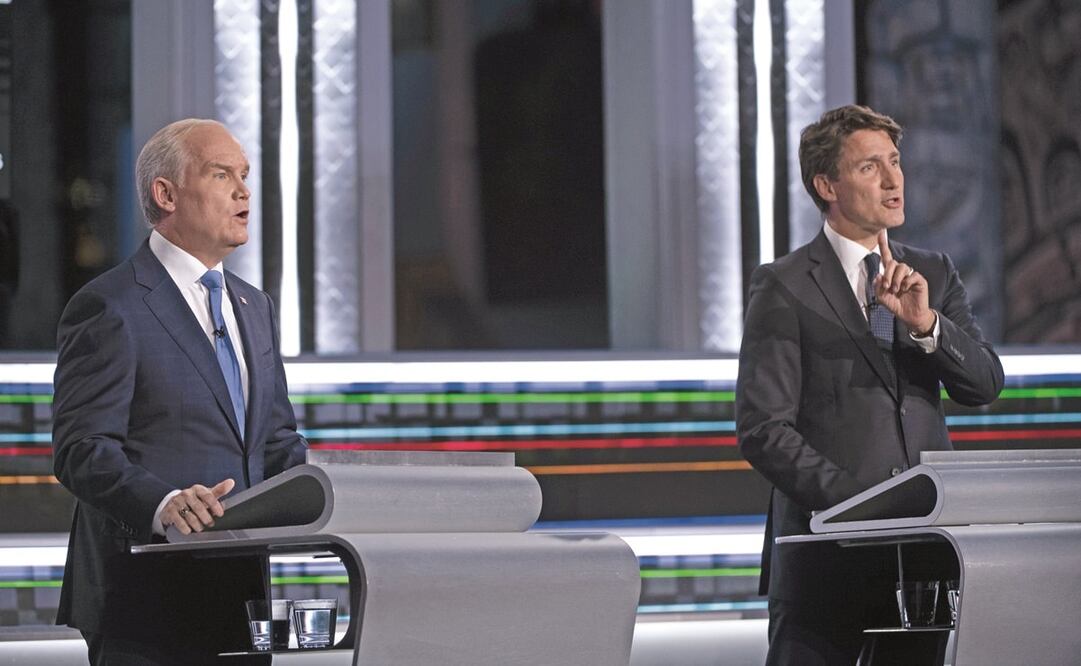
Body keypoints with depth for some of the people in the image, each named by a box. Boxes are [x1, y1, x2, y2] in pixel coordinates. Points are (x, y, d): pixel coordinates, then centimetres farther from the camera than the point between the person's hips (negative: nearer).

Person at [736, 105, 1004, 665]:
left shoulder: (934, 275, 14)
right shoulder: (783, 287, -2)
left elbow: (985, 385, 2)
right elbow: (763, 430, -8)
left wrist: (925, 322, -15)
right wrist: (855, 501, -17)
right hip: (828, 550, -4)